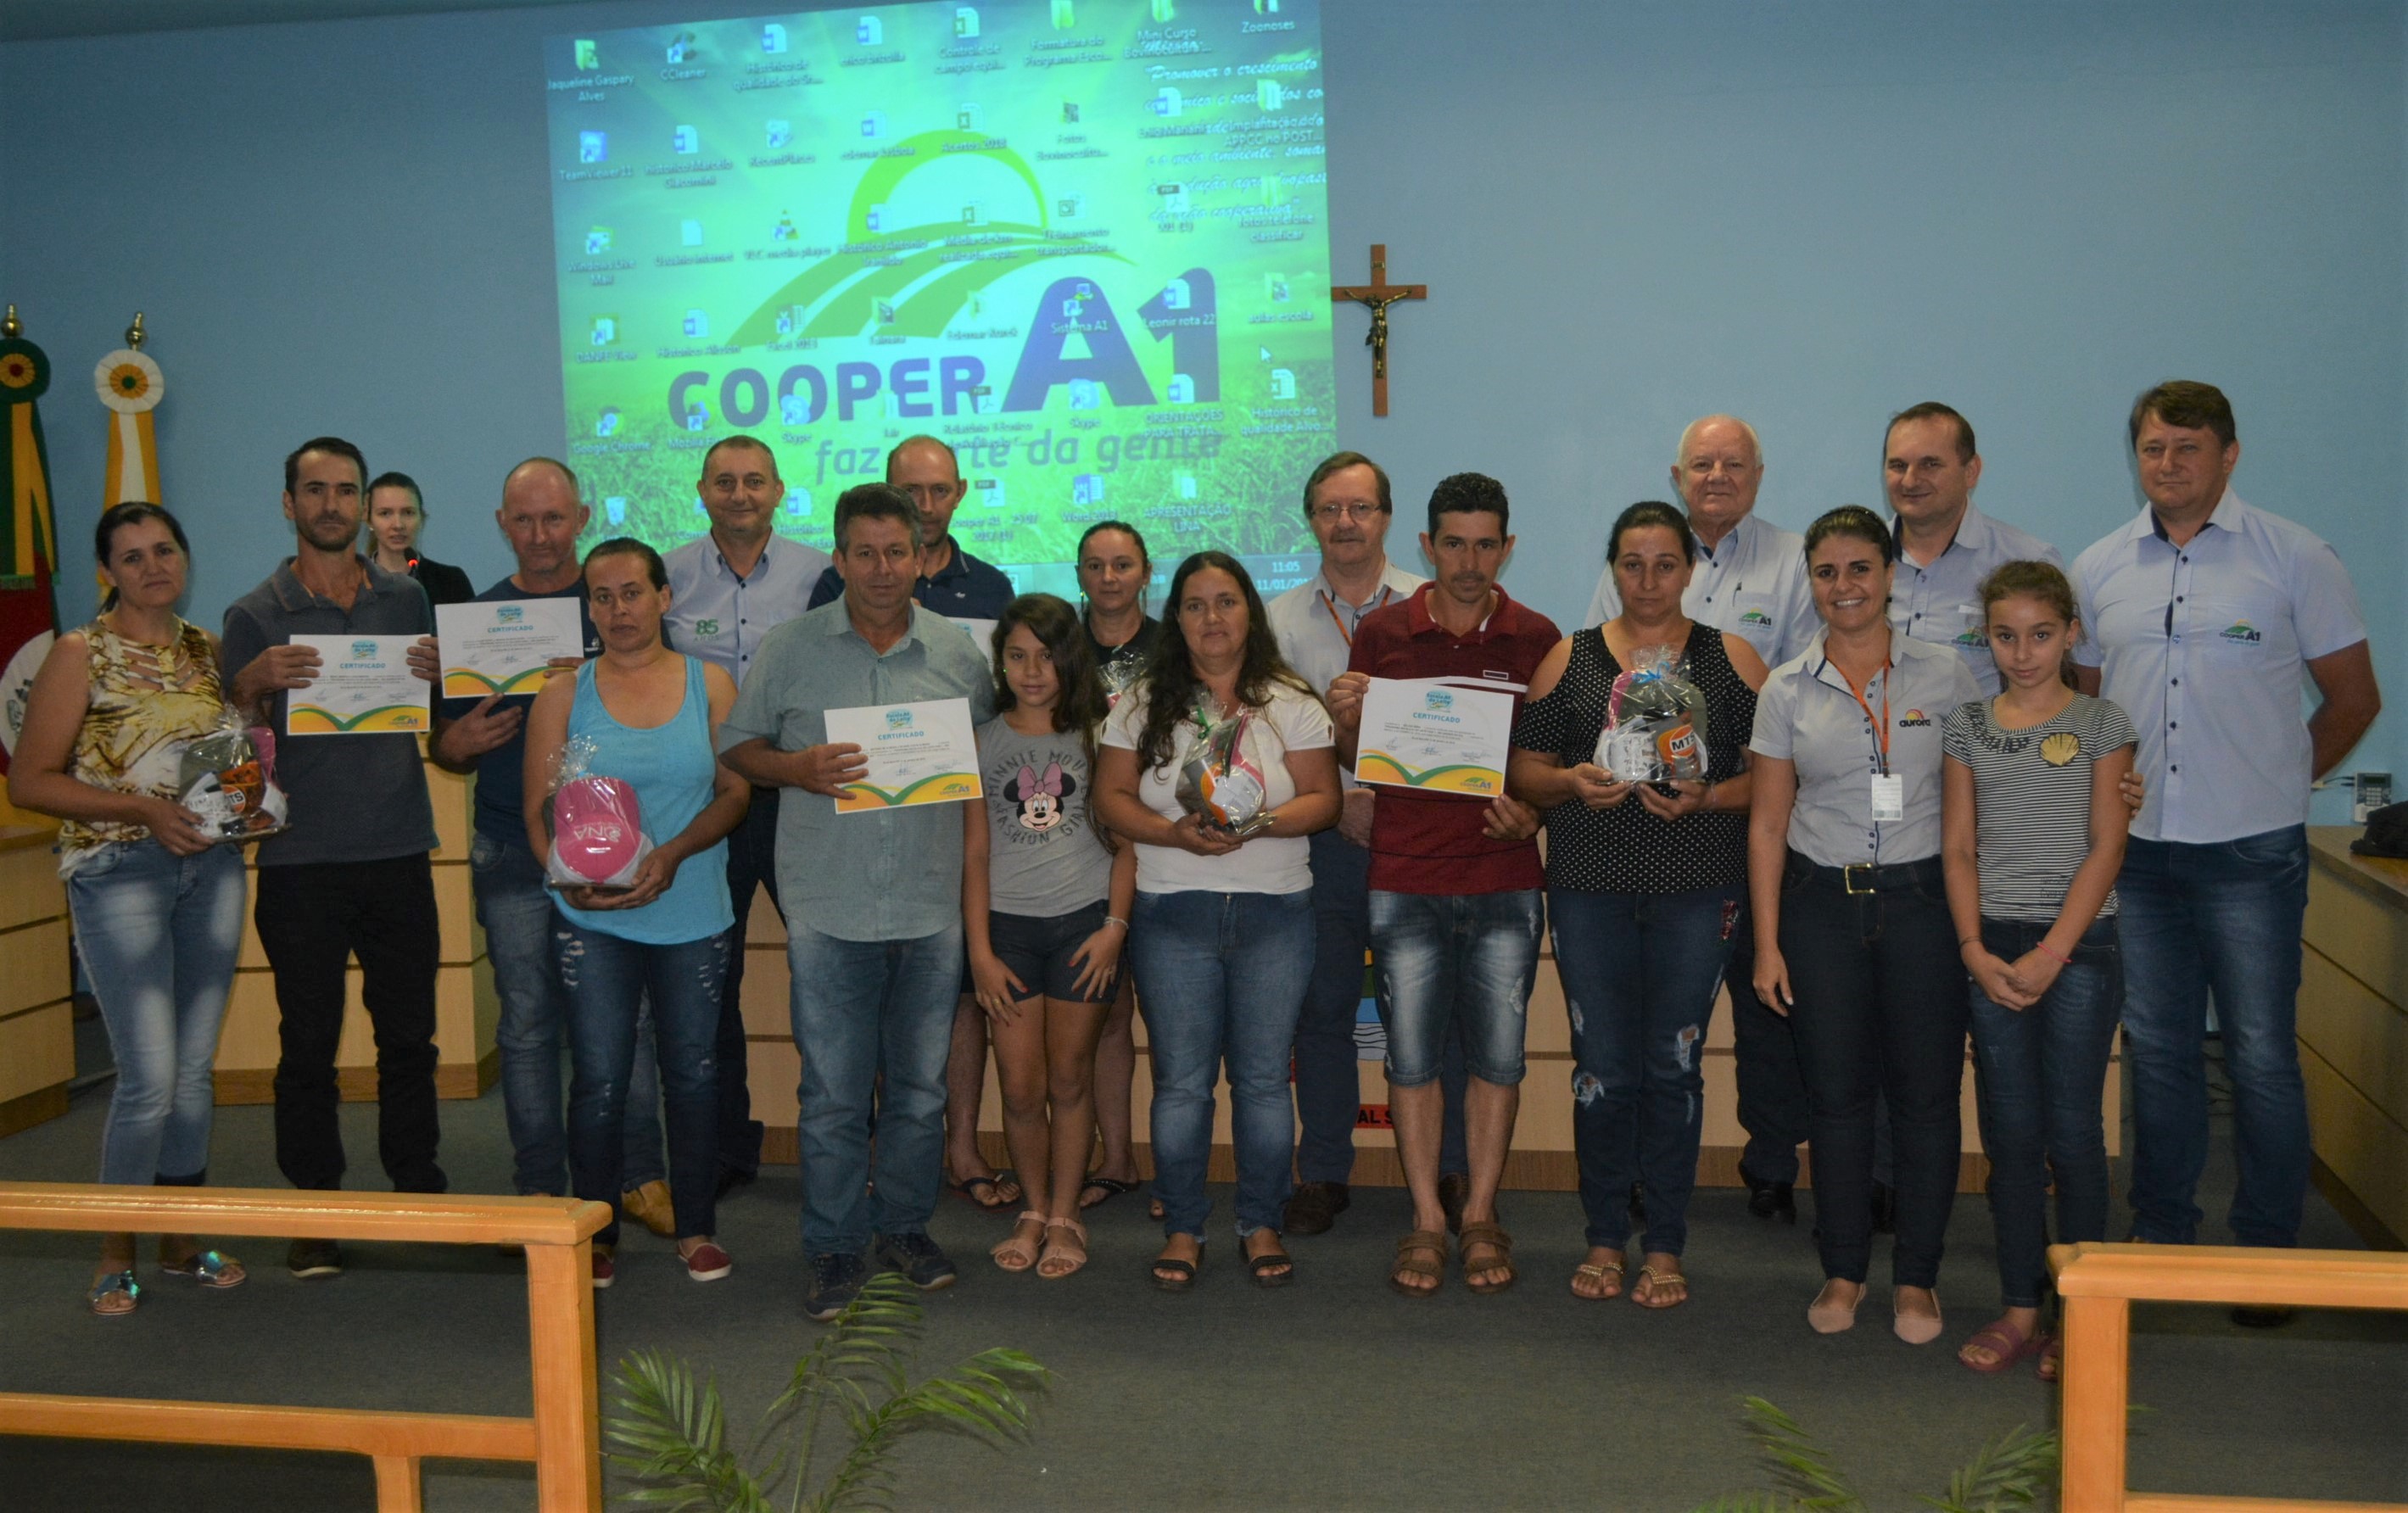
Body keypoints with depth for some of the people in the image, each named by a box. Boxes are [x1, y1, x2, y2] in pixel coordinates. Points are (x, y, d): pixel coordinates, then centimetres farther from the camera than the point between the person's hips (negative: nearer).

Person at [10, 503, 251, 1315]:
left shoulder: (209, 648, 11)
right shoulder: (81, 654, -3)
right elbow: (29, 781, -6)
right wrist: (142, 807, -17)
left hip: (213, 868, 5)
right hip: (120, 872, -5)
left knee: (196, 1071, 10)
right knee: (149, 1075, -10)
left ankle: (182, 1242, 24)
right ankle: (116, 1256, 8)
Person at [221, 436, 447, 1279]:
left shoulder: (408, 601, 11)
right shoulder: (255, 616, 4)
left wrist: (442, 678, -7)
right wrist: (255, 688, -17)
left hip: (398, 851, 2)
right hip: (301, 861, -2)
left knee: (409, 1030, 7)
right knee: (308, 1039, 2)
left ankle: (418, 1187, 19)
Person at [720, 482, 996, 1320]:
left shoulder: (959, 652, 6)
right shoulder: (789, 649, 2)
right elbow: (738, 748, 7)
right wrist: (798, 767, -12)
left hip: (932, 909, 2)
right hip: (828, 911, -2)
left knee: (919, 1085, 12)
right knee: (832, 1092, 3)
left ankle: (906, 1226, 29)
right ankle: (834, 1248, 16)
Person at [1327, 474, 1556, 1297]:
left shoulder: (1537, 638, 4)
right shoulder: (1381, 633, 4)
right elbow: (1360, 760, 9)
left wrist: (1533, 813, -9)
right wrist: (1345, 720, -11)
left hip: (1504, 881, 0)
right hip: (1405, 880, 0)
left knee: (1498, 1054, 6)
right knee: (1412, 1054, 4)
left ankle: (1480, 1216, 20)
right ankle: (1426, 1220, 17)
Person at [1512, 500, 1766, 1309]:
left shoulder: (1732, 659, 6)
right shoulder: (1569, 658, 9)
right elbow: (1524, 767, 8)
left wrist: (1707, 798, -14)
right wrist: (1573, 782, -11)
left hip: (1697, 887, -1)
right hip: (1589, 885, 1)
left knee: (1674, 1066, 2)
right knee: (1602, 1067, 3)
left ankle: (1665, 1247, 15)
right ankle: (1605, 1238, 18)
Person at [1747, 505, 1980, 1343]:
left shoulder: (1945, 674, 2)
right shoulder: (1787, 691, 4)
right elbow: (1767, 823, 4)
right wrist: (1767, 943, 0)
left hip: (1921, 900, -1)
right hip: (1823, 905, 1)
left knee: (1925, 1092, 2)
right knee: (1837, 1093, 5)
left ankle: (1916, 1278, 15)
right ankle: (1843, 1271, 19)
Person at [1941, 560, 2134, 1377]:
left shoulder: (2101, 724, 1)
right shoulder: (1966, 726, 8)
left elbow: (2105, 849, -5)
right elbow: (1958, 849, 5)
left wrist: (2049, 956, -14)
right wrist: (1975, 952, -8)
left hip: (2079, 944, -2)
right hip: (1994, 947, 2)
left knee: (2072, 1129, 0)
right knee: (2010, 1133, 6)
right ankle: (2020, 1310, 14)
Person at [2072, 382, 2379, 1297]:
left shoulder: (2296, 560, -2)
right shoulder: (2099, 570, 8)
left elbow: (2353, 698, 4)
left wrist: (2277, 779, 4)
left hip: (2251, 853, -3)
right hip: (2135, 851, 3)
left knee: (2261, 1057, 0)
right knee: (2156, 1051, 12)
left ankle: (2270, 1252, 13)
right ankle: (2162, 1236, 24)